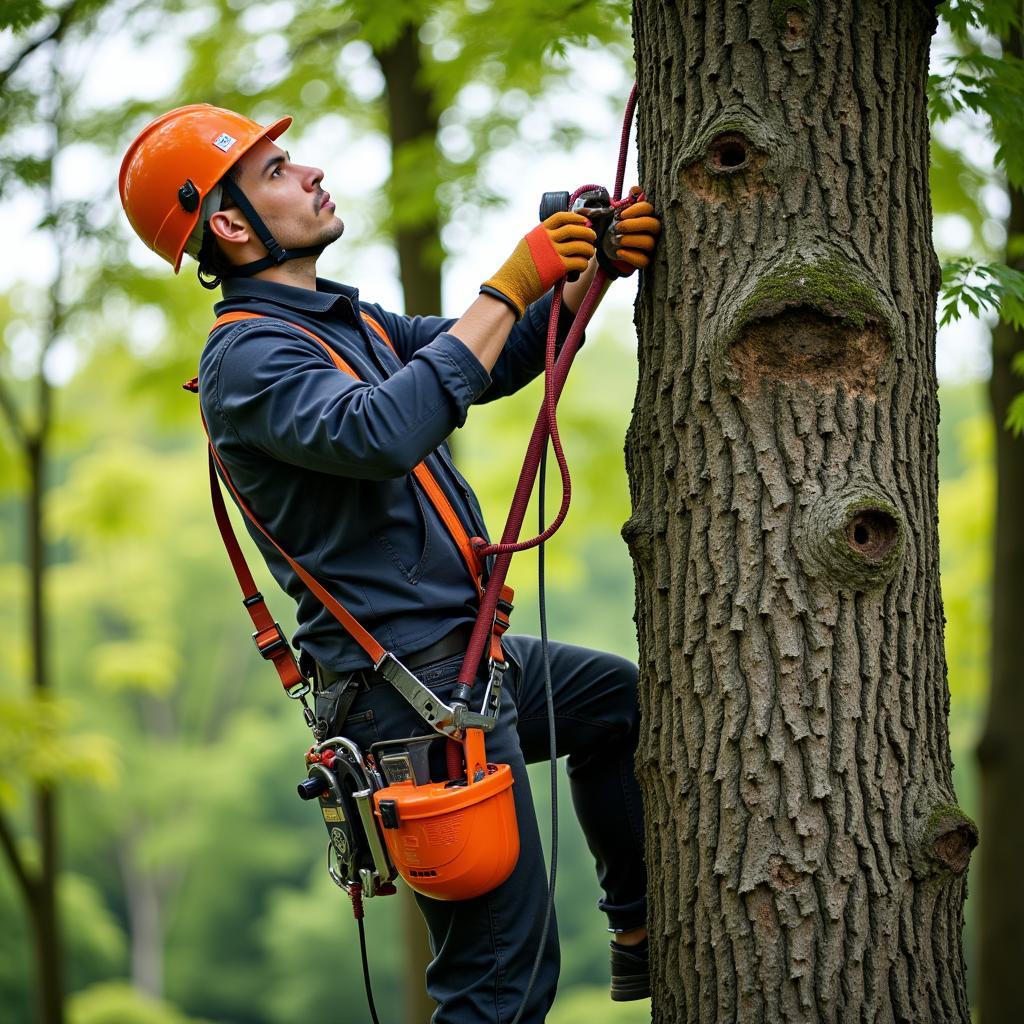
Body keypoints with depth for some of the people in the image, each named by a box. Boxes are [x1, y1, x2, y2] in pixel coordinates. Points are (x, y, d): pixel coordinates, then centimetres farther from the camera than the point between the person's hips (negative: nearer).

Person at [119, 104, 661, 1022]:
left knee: (622, 702, 33)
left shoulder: (342, 318, 14)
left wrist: (593, 271, -3)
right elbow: (382, 431, -35)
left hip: (470, 657, 10)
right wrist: (511, 284, -28)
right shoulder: (247, 358, -17)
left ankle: (641, 937, 38)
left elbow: (500, 362, 15)